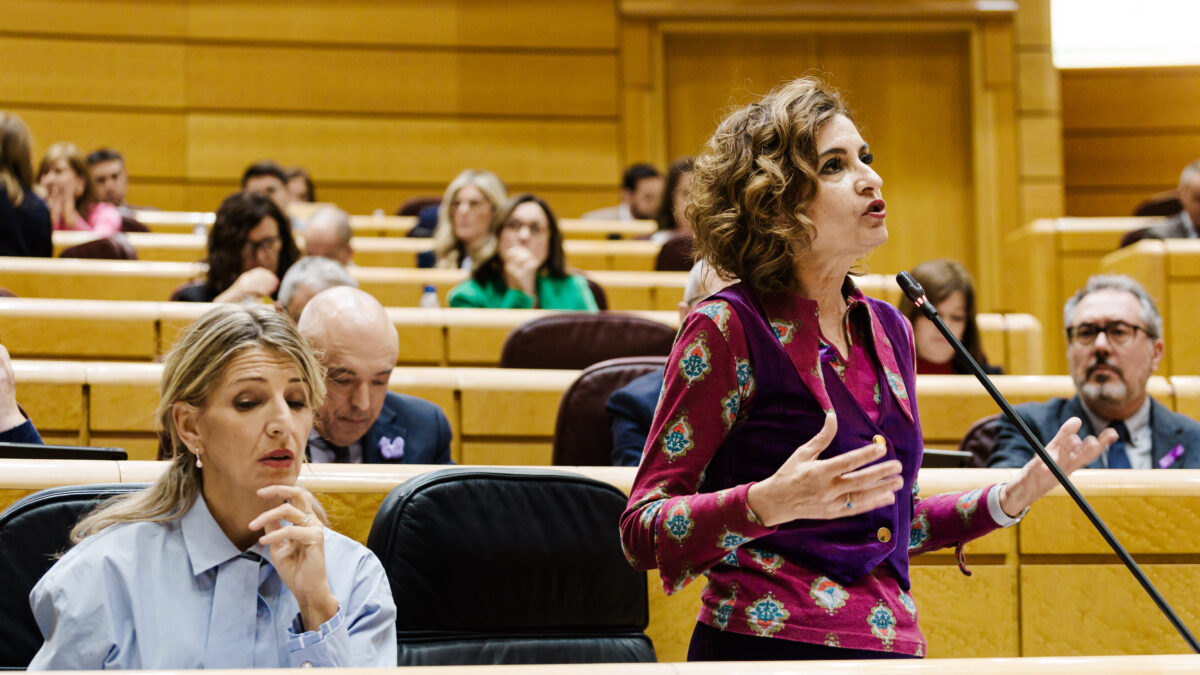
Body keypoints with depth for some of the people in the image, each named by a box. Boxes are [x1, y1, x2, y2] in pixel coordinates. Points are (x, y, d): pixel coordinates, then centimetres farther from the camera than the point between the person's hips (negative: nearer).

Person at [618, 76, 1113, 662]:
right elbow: (641, 532, -13)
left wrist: (1011, 497, 10)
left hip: (893, 647, 6)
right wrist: (769, 502, -27)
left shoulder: (887, 330, 11)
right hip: (767, 649, -6)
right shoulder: (728, 329, -8)